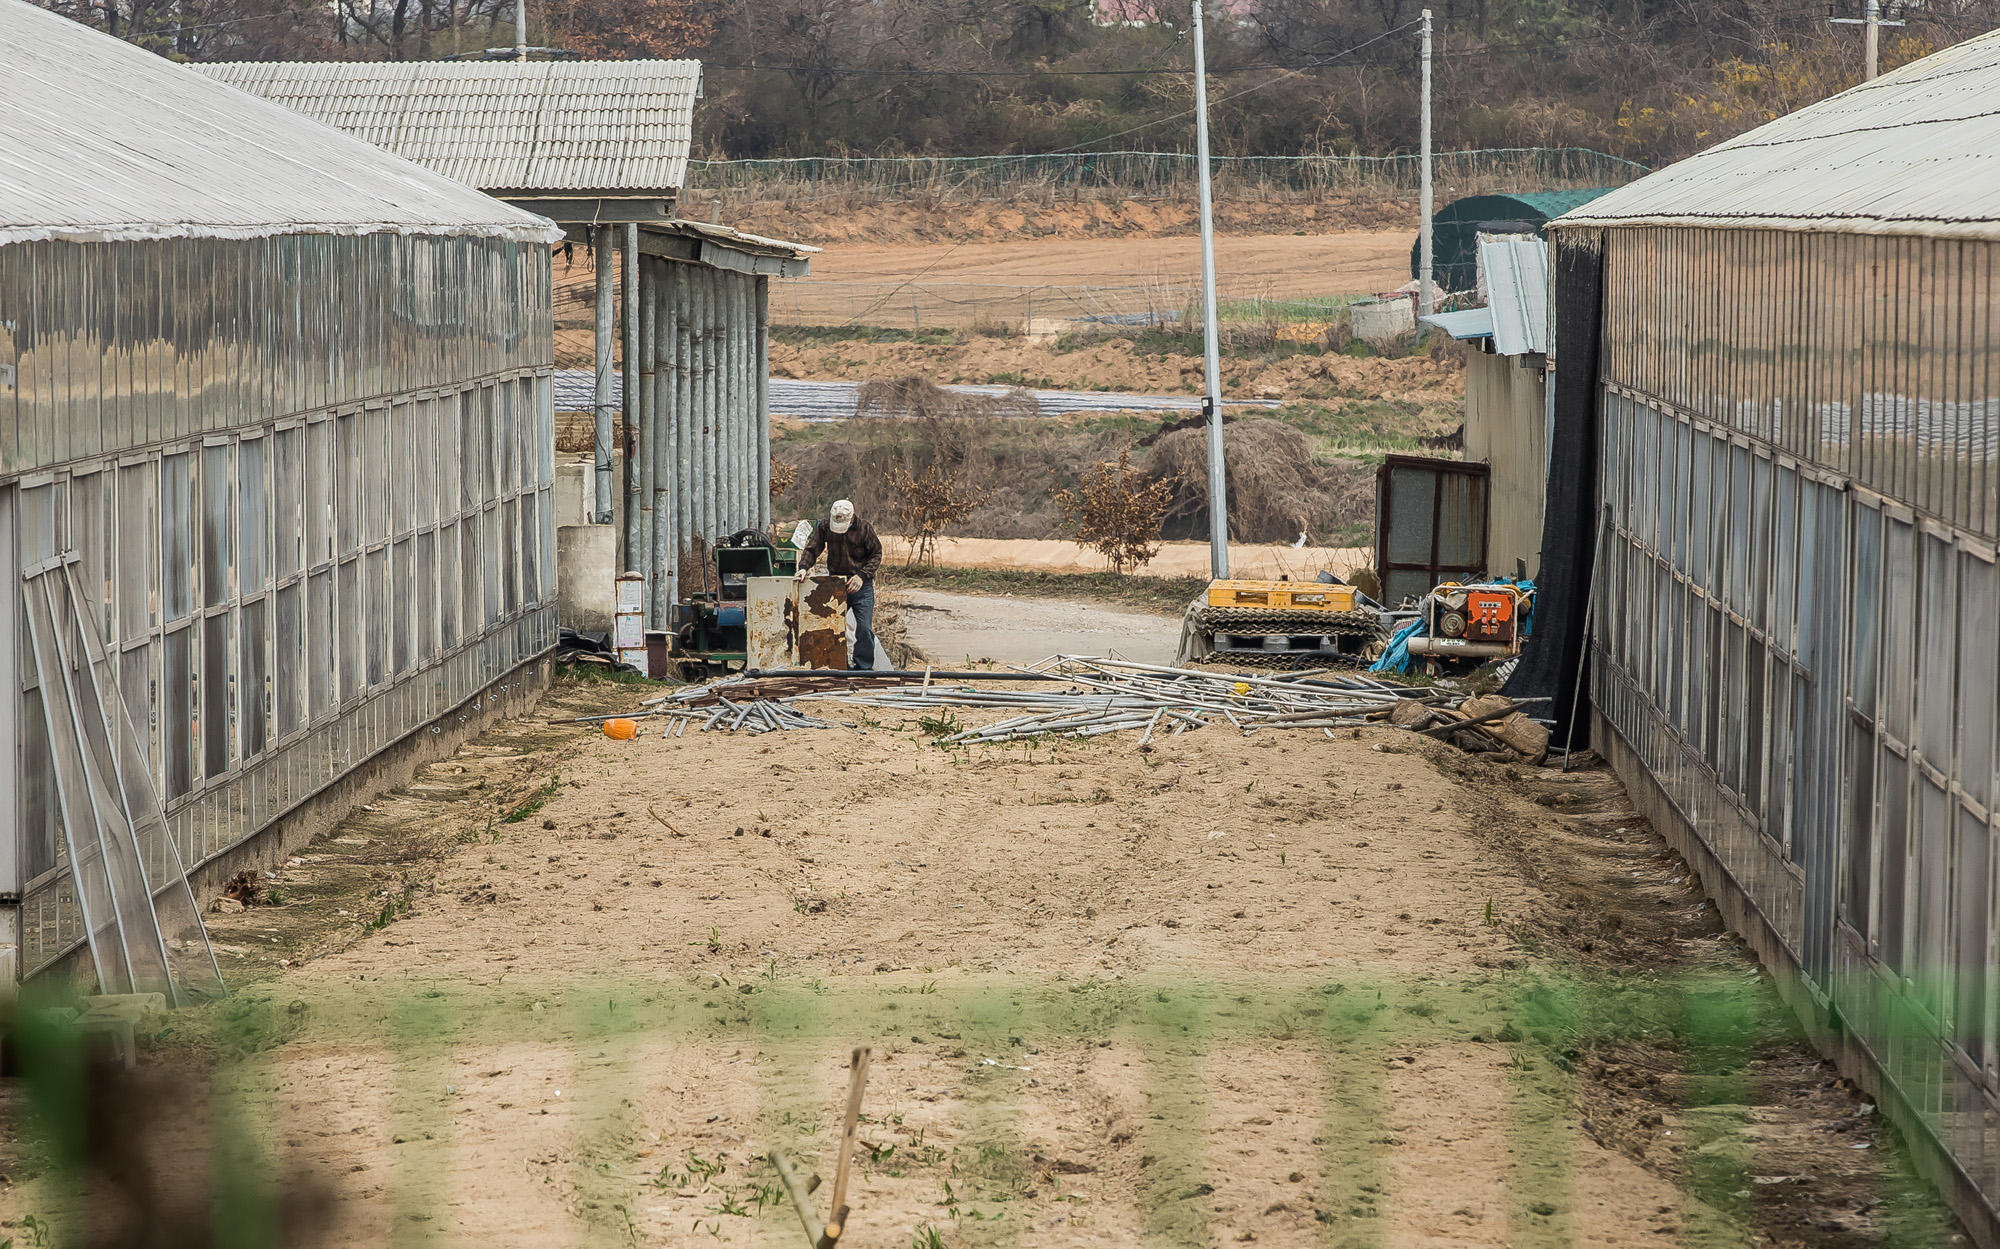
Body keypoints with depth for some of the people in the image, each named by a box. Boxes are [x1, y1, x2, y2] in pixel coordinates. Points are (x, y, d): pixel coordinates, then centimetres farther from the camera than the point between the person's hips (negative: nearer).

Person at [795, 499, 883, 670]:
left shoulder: (864, 528, -9)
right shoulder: (825, 527, -3)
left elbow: (876, 555, -2)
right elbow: (811, 549, 2)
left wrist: (862, 575, -14)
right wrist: (804, 567, -18)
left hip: (861, 585, -3)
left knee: (864, 628, -7)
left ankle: (864, 665, 5)